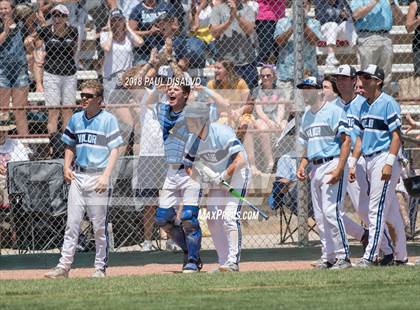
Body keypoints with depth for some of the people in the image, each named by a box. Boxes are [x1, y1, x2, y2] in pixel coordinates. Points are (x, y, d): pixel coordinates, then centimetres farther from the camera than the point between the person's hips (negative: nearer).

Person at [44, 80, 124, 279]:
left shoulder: (108, 120, -4)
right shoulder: (76, 119, 11)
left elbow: (114, 150, -7)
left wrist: (106, 176, -17)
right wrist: (67, 167, 6)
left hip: (98, 177, -5)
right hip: (78, 176, 5)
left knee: (99, 226, 0)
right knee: (72, 223, 2)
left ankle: (100, 267, 8)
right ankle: (64, 266, 1)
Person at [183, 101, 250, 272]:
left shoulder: (222, 133, -27)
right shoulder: (193, 141, -5)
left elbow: (240, 161, -32)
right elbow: (188, 167, 3)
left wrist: (222, 177, -29)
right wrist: (201, 175, -18)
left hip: (236, 175, -8)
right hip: (217, 180, 8)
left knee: (229, 217, -21)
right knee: (213, 221, 4)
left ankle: (233, 261, -23)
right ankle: (223, 261, 13)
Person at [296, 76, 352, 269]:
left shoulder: (334, 111, -7)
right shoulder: (307, 116, 18)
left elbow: (346, 140, -13)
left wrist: (339, 169, -21)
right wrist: (302, 165, 8)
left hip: (332, 164, -9)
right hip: (315, 167, 9)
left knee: (331, 211, -15)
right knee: (320, 216, 7)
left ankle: (343, 257, -12)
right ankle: (328, 257, 12)